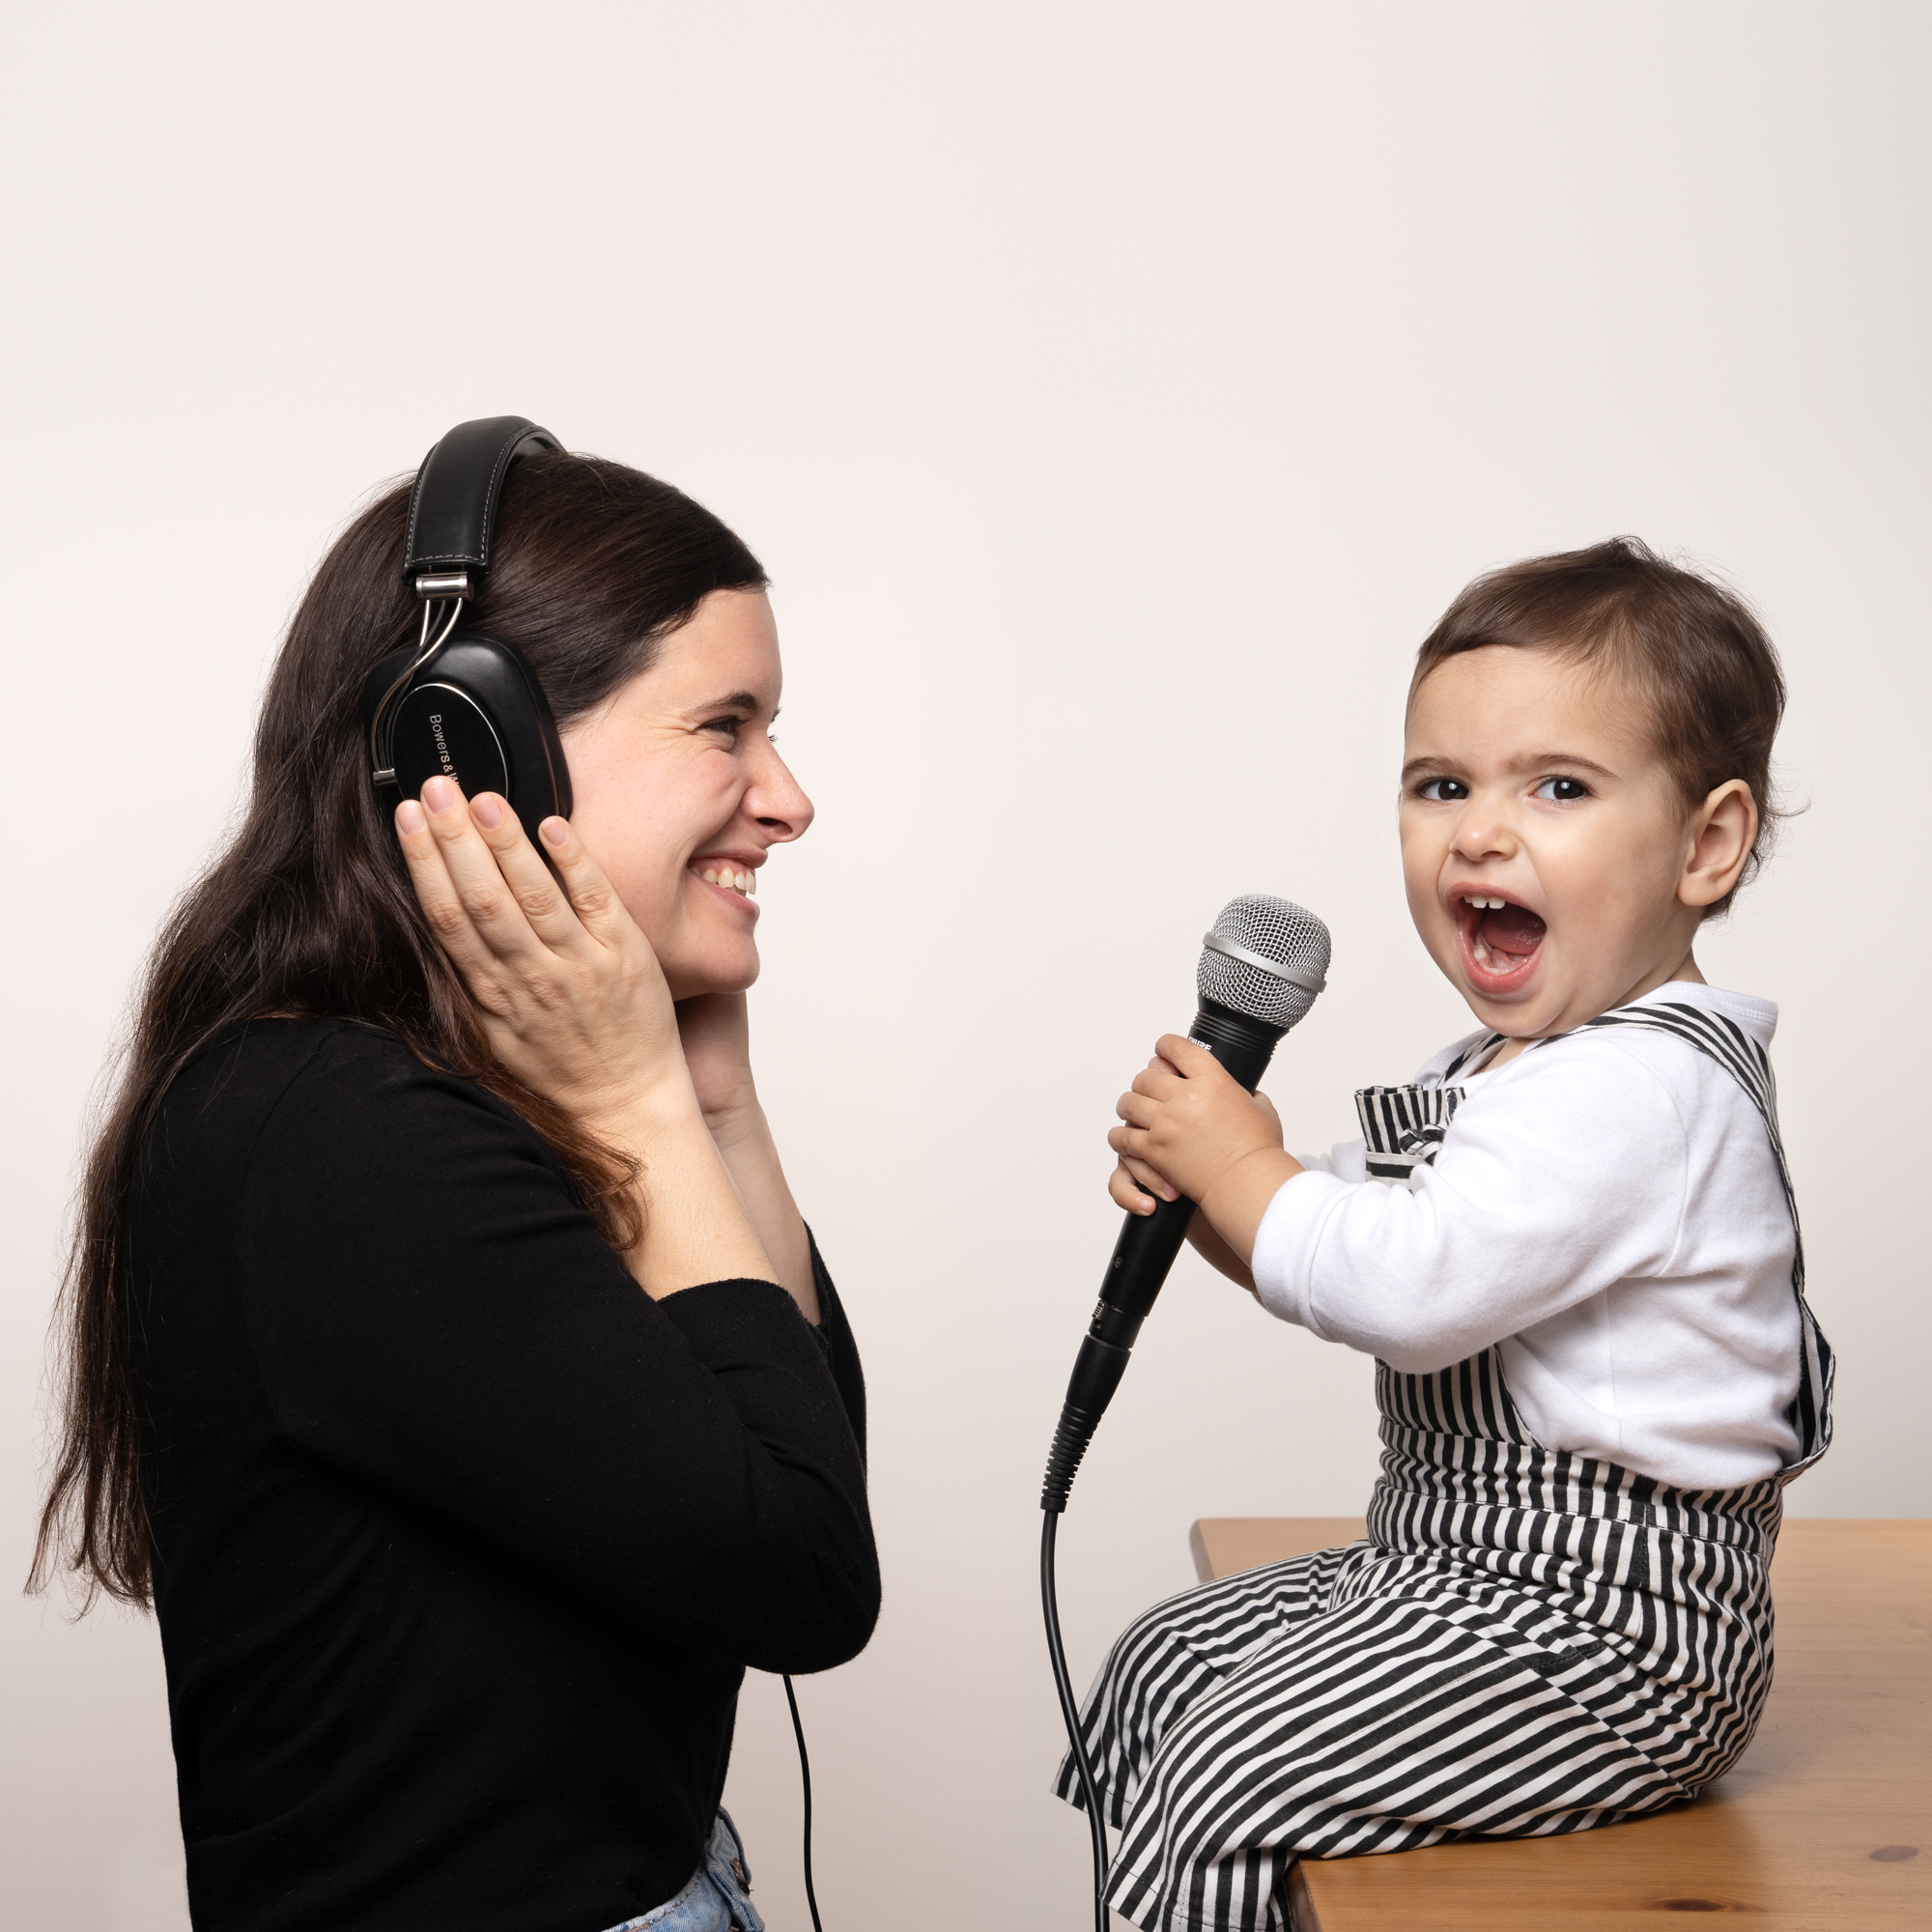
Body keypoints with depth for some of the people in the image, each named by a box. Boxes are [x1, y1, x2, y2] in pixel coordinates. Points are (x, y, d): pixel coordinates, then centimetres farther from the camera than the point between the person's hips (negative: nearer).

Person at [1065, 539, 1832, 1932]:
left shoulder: (1642, 1085, -22)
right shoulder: (1512, 1065, 12)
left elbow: (1413, 1290, -31)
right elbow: (1361, 1257, 18)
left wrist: (1241, 1165, -15)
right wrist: (1201, 1192, -1)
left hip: (1607, 1625, -11)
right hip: (1471, 1567, 11)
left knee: (1228, 1779, -15)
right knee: (1158, 1668, 17)